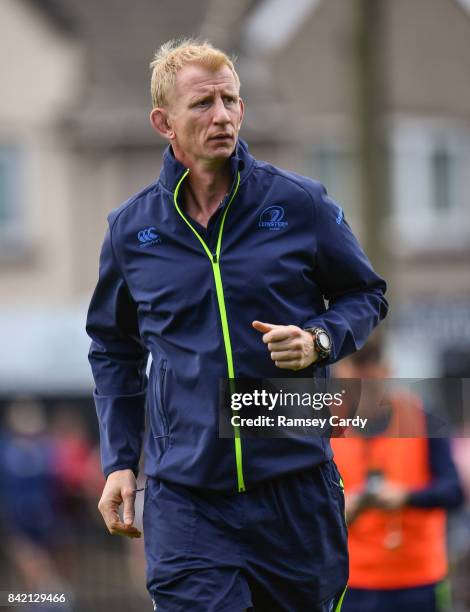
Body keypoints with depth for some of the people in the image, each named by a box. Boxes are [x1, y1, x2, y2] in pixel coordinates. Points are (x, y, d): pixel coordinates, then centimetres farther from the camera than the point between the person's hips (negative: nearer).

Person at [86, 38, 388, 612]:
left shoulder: (300, 203, 0)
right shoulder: (130, 229, 5)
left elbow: (365, 295, 14)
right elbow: (113, 349, 19)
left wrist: (320, 340, -8)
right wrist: (119, 462, 11)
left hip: (298, 486, 0)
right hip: (184, 498, 0)